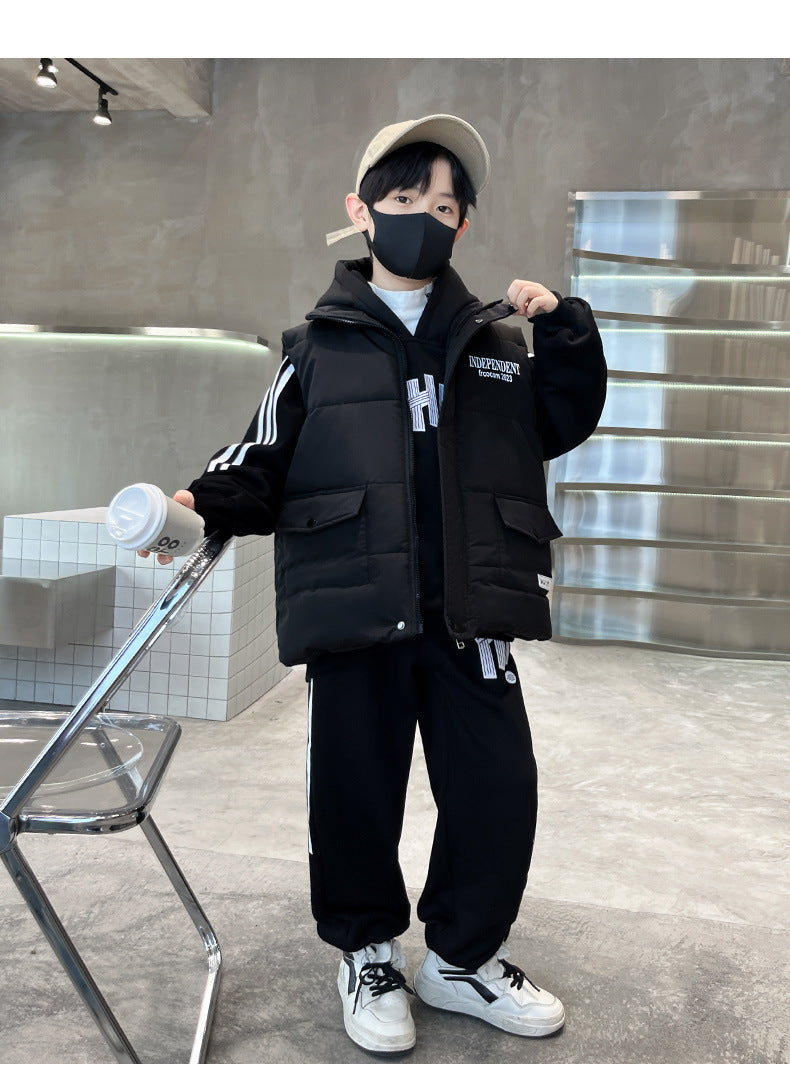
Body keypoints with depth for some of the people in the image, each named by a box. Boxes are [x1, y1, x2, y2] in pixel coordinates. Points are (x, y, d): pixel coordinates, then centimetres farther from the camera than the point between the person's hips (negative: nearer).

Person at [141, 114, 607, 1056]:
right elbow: (264, 466, 7)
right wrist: (201, 504, -12)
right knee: (355, 788, 6)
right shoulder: (320, 348, 7)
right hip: (356, 610, -2)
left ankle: (464, 958, 29)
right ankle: (368, 955, 32)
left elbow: (562, 426, 18)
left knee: (497, 784, 5)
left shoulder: (494, 341, 16)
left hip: (469, 613, 3)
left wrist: (564, 332, 5)